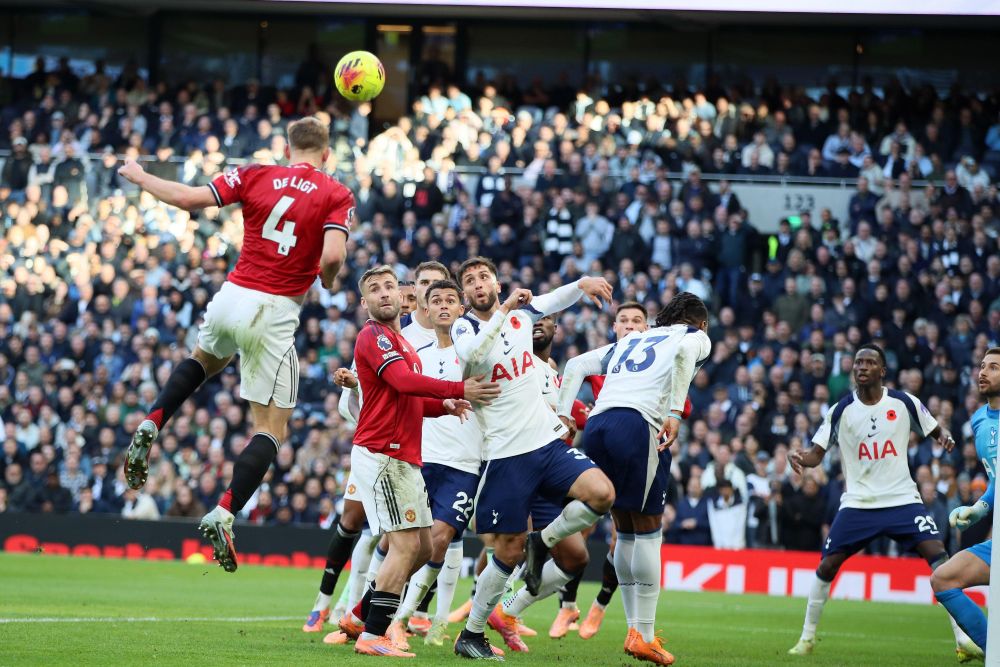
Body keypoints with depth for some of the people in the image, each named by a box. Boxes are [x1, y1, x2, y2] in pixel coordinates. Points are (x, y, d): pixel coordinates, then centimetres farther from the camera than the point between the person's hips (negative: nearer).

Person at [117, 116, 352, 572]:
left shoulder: (254, 175, 3)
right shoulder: (337, 196, -3)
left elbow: (189, 198, -2)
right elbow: (332, 255, -17)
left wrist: (140, 178, 14)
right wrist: (326, 280, 6)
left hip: (232, 296, 4)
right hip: (276, 313, -4)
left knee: (206, 358, 39)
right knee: (271, 430, 5)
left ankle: (151, 425, 19)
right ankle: (224, 514, -12)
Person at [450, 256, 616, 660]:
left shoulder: (521, 312, 9)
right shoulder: (464, 327, -5)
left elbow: (561, 298, 13)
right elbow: (470, 354, -26)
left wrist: (582, 284, -9)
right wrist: (504, 310, -33)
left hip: (549, 442, 4)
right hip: (507, 455, -4)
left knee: (601, 494, -20)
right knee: (509, 551, -4)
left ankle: (541, 544, 5)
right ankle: (471, 634, 13)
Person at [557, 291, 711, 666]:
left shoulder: (629, 341, 33)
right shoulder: (696, 337, 17)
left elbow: (576, 365, 25)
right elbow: (685, 351, -8)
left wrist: (563, 414, 18)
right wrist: (674, 414, -14)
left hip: (595, 427, 6)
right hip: (637, 424, -6)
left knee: (626, 532, 15)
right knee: (648, 530, 0)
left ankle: (634, 630, 14)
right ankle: (644, 636, -3)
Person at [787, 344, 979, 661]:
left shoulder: (904, 403, -1)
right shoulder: (840, 410, -1)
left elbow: (935, 429, 11)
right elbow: (817, 453, 1)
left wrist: (944, 436, -13)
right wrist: (801, 457, -22)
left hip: (902, 499, -1)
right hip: (857, 503, 1)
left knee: (937, 554, -17)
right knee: (827, 565, -5)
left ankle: (963, 637, -13)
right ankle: (807, 637, 14)